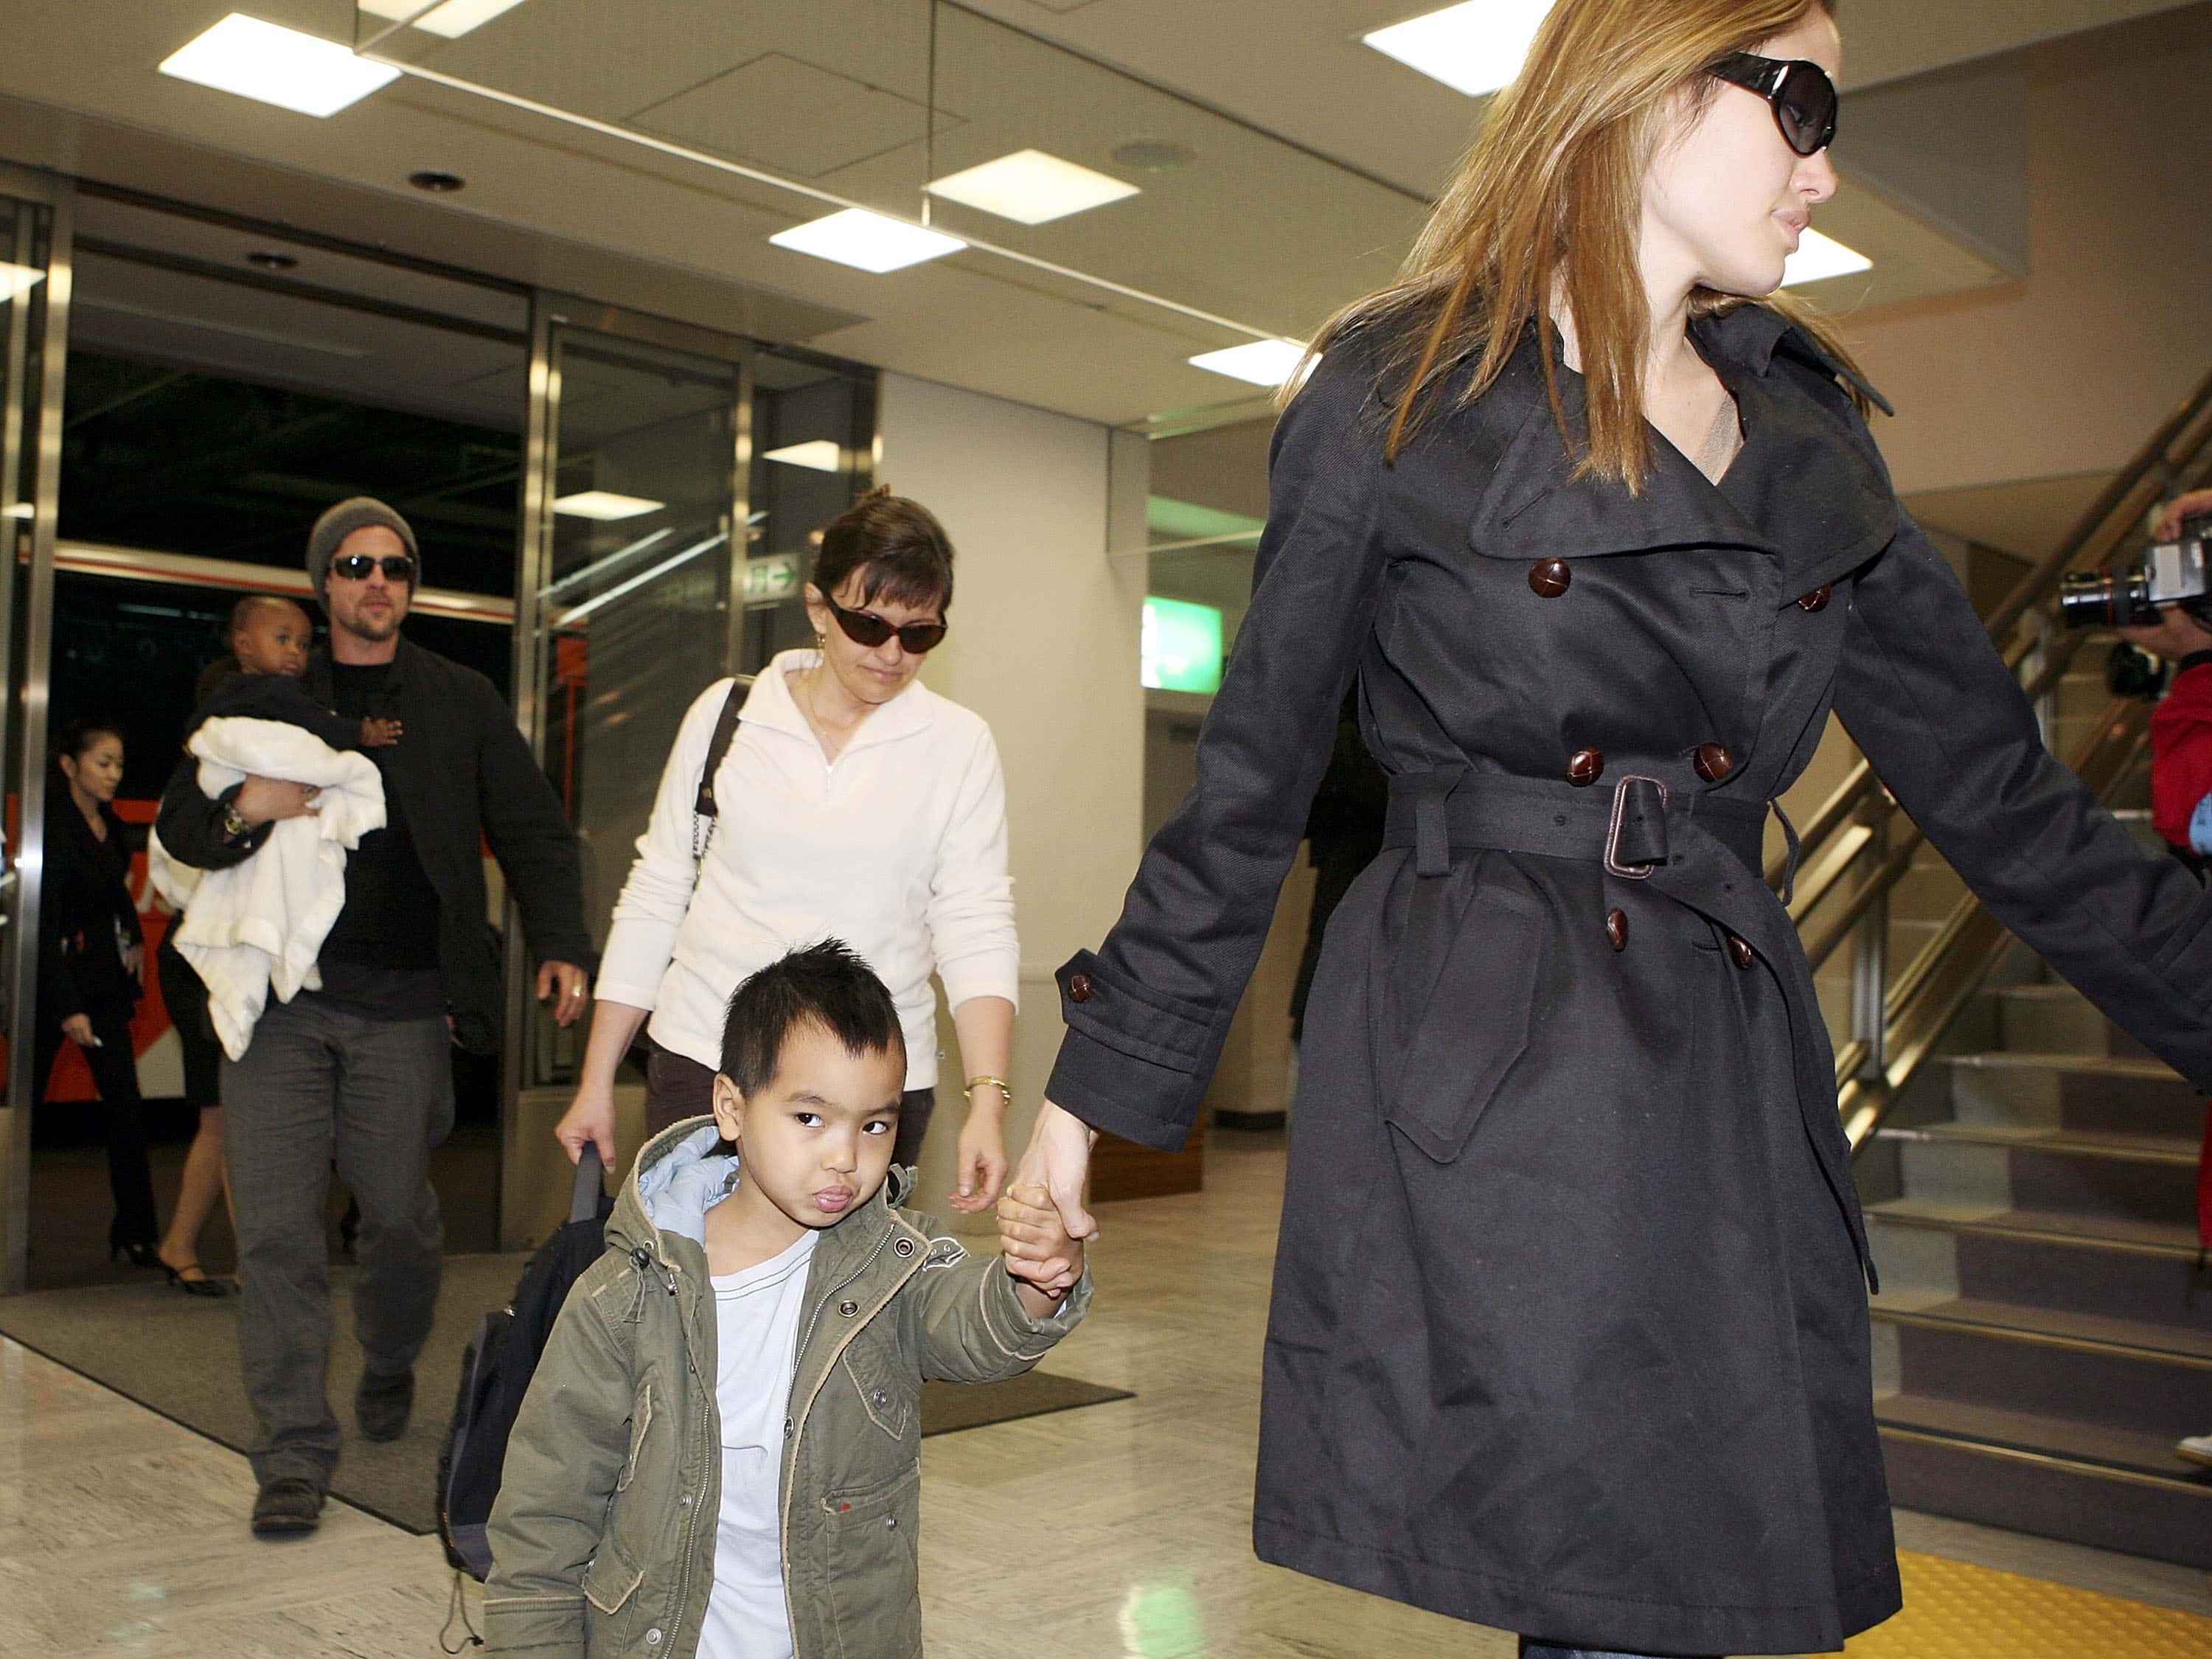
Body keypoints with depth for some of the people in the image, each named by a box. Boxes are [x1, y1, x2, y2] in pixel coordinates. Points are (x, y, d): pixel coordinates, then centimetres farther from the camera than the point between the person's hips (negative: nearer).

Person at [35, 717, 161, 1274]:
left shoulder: (112, 825, 7)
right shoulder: (52, 826, -14)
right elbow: (45, 921, -16)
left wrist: (134, 938, 8)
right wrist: (68, 1008, -18)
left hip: (106, 977, 7)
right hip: (54, 977, -7)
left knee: (124, 1104, 2)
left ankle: (135, 1233, 6)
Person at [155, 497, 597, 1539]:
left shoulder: (461, 703, 12)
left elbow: (531, 829, 9)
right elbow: (177, 823, 12)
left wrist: (560, 945, -5)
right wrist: (244, 809, -12)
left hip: (403, 1003, 0)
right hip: (277, 995, 1)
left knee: (401, 1216, 5)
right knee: (275, 1229, -4)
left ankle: (389, 1366, 35)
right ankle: (293, 1454, 6)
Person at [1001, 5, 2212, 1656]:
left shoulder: (1810, 434, 13)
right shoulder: (1402, 398, -1)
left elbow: (1996, 788, 15)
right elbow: (1248, 787, 1)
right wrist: (1098, 1085, 2)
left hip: (1732, 1084, 5)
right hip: (1474, 1088, -5)